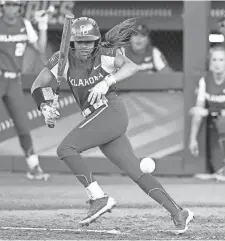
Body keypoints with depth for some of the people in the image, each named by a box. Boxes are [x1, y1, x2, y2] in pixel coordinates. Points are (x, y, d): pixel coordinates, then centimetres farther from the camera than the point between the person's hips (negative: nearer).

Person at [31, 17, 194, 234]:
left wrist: (107, 82, -29)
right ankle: (178, 214, 3)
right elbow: (38, 85, 5)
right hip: (98, 121, 6)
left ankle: (98, 198, -20)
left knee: (65, 148, -19)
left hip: (111, 111, -6)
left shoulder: (104, 55, -3)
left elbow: (132, 66, -18)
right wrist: (46, 108, -12)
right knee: (136, 173, 2)